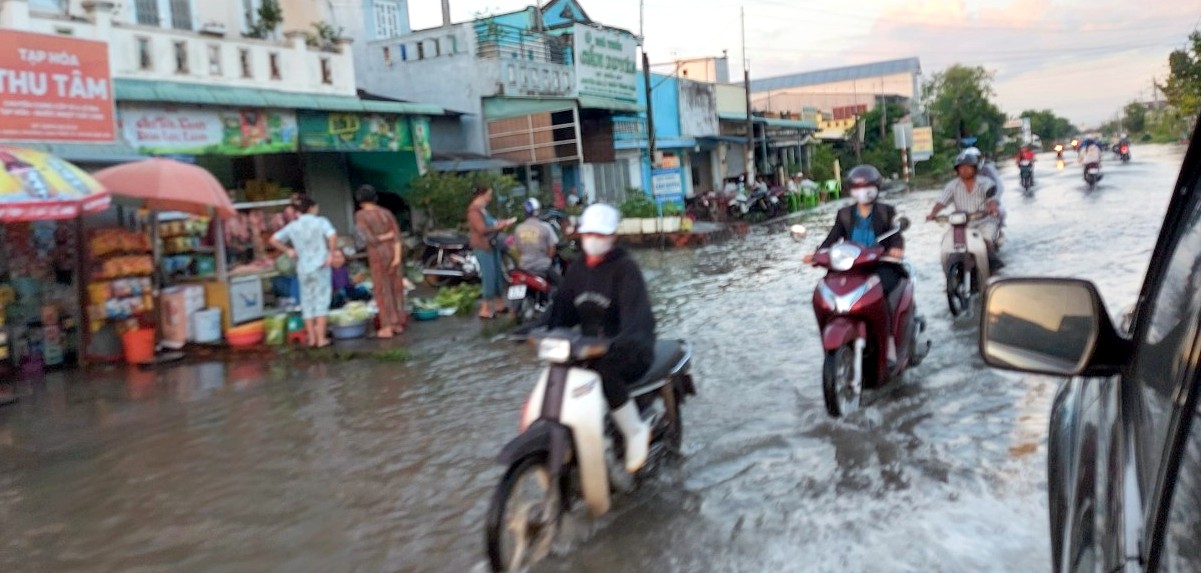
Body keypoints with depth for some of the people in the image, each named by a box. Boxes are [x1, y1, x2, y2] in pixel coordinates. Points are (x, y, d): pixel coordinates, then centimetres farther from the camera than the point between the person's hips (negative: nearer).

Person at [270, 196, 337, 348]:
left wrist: (288, 250, 11)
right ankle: (321, 338, -2)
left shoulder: (293, 226, 7)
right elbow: (332, 236, -22)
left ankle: (312, 338, 15)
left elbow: (273, 240, 3)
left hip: (303, 268, 4)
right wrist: (331, 253, -12)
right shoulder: (320, 221, -4)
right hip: (320, 266, -4)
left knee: (307, 301, 12)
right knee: (321, 300, 0)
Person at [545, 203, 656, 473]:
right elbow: (562, 309, 6)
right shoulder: (577, 271, 11)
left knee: (604, 372, -35)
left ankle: (636, 431, -15)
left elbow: (635, 308, -25)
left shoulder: (625, 268, -10)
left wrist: (624, 339, -45)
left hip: (629, 350, -6)